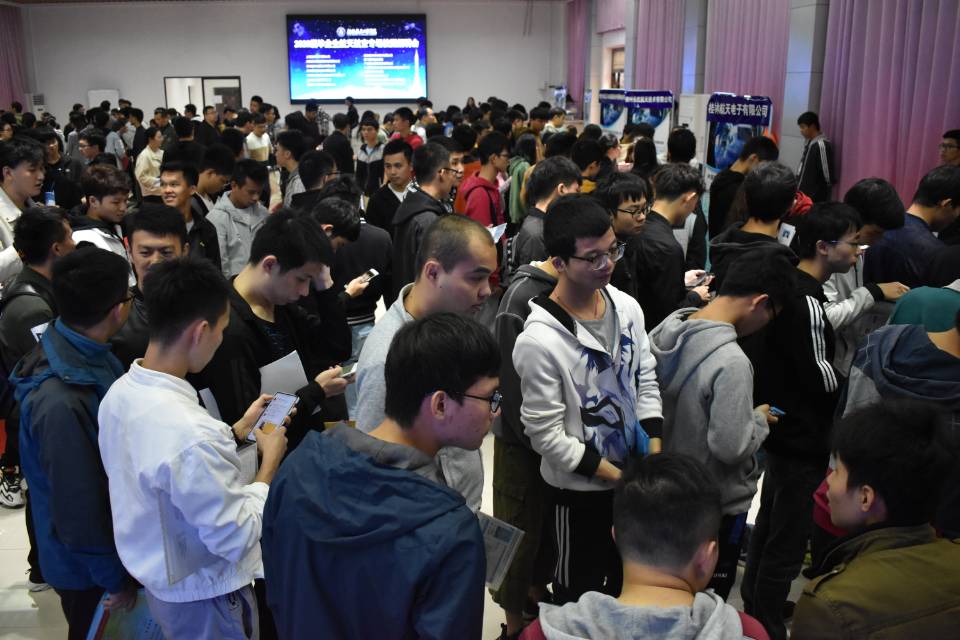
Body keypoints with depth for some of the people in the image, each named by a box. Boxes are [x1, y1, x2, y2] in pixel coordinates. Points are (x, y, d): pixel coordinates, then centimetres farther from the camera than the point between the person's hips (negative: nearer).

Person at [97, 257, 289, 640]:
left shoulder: (119, 393, -9)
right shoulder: (191, 435, -36)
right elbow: (236, 540, -26)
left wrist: (239, 429, 7)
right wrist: (270, 461, -14)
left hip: (156, 579, 7)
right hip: (202, 599, -7)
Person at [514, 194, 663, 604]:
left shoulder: (627, 307, -6)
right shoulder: (539, 341, -27)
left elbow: (646, 380, 4)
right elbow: (547, 435, -22)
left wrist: (655, 461, -4)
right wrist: (617, 476, -16)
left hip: (636, 476, 6)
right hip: (580, 488, -6)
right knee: (580, 589, 16)